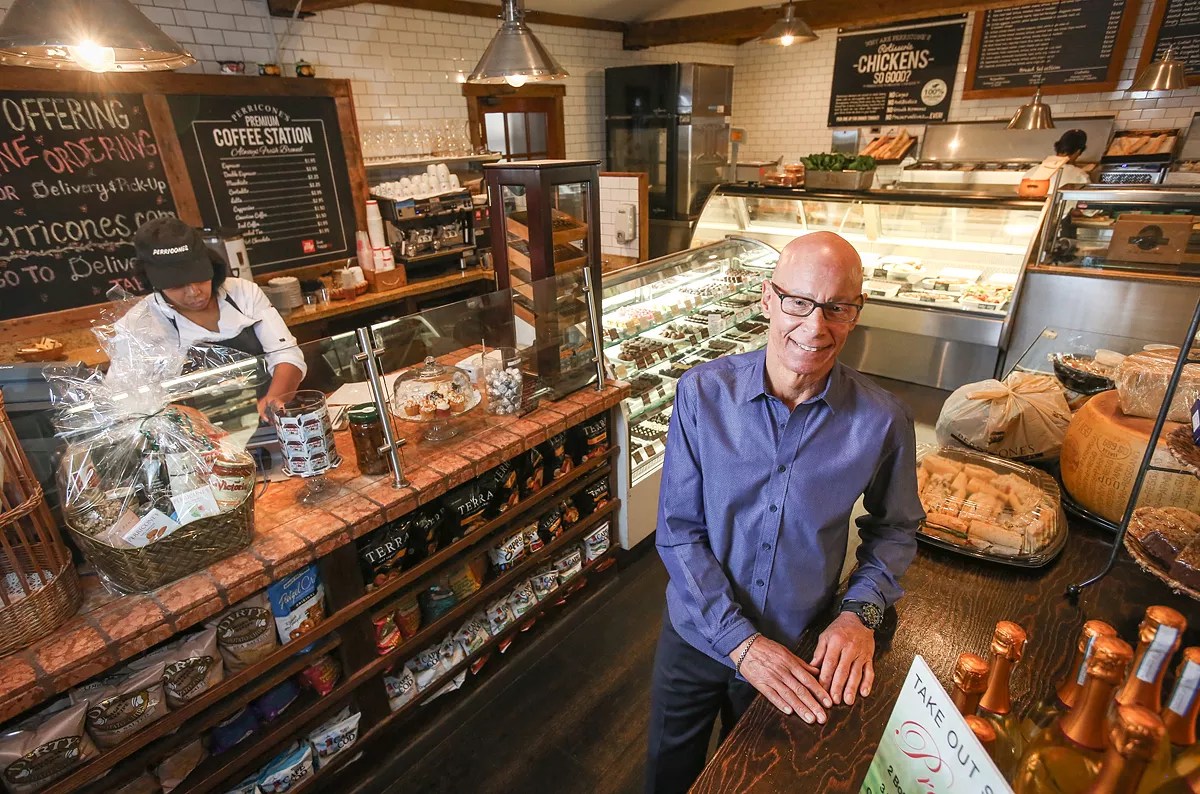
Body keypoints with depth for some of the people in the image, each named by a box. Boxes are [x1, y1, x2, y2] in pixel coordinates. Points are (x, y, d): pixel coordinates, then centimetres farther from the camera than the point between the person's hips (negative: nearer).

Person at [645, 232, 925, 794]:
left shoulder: (882, 422, -17)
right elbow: (678, 531, -15)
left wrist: (861, 612, -13)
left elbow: (894, 529, 2)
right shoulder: (702, 393, -19)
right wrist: (741, 641, -19)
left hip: (799, 649, 0)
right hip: (697, 634, 0)